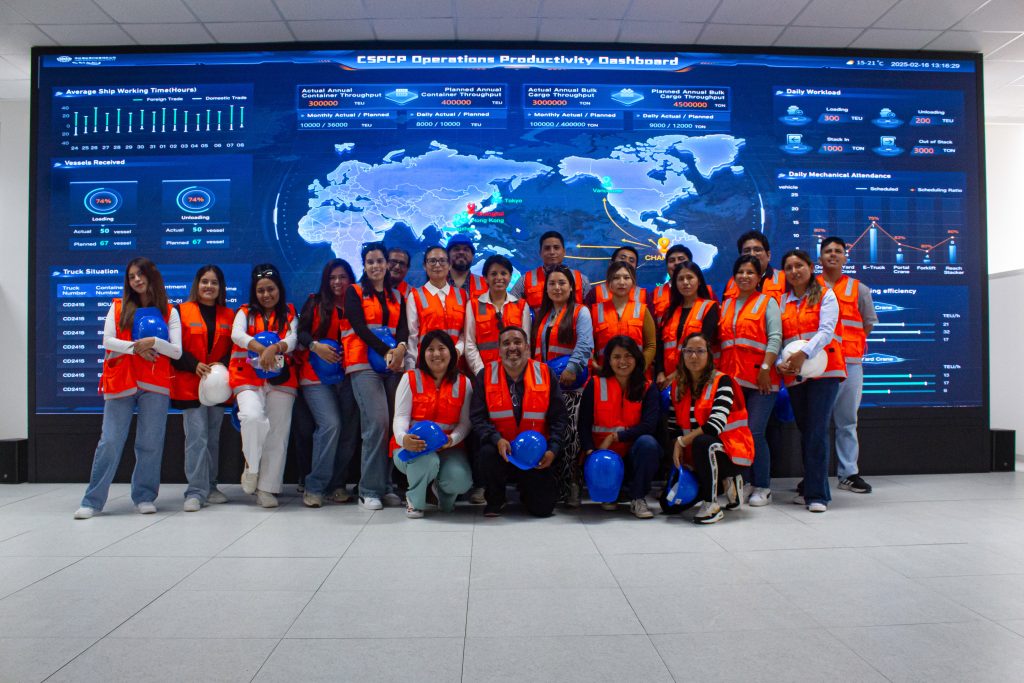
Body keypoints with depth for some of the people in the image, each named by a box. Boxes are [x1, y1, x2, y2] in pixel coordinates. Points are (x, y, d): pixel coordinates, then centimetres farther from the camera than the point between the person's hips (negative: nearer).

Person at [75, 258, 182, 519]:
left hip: (155, 384, 0)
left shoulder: (169, 312, 9)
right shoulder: (118, 307, 11)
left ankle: (144, 497, 13)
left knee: (150, 443, 1)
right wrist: (136, 348, -11)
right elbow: (107, 341, -1)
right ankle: (92, 501, 7)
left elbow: (177, 351, 1)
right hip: (120, 382, 0)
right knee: (110, 442, -2)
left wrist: (154, 342, -14)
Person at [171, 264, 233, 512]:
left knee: (213, 438, 11)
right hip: (190, 385, -4)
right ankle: (196, 492, -4)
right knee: (197, 437, -10)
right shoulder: (182, 311, 1)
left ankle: (210, 487, 21)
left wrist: (223, 364, -9)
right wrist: (194, 365, -15)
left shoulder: (229, 315, 11)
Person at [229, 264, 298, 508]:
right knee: (253, 417, -27)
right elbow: (237, 334, -9)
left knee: (277, 434, -2)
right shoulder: (245, 312, 12)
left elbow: (292, 340, -4)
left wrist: (275, 348, -28)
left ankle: (267, 488, 7)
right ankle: (251, 465, 0)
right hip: (249, 378, -1)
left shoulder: (289, 314, 13)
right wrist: (261, 349, -28)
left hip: (281, 379, 1)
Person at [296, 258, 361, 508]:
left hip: (348, 377, 3)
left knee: (350, 431, -2)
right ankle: (314, 486, -8)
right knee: (330, 424, -19)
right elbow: (300, 332, 1)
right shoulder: (315, 302, 8)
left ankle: (335, 484, 12)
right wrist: (315, 346, -17)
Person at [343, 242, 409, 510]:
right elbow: (359, 327, -4)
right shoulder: (354, 292, 9)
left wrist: (400, 348, -15)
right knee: (377, 423, -16)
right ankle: (369, 491, -9)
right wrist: (384, 351, -17)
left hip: (393, 364, 4)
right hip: (364, 363, -4)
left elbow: (403, 327, 7)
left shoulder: (397, 296, 20)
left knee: (392, 425, -4)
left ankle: (384, 485, 6)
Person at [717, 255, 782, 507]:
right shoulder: (726, 305, 18)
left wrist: (765, 369, -15)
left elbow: (775, 338, -5)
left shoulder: (768, 302, 5)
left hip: (760, 378, -5)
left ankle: (762, 488, 2)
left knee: (755, 432, -9)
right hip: (731, 378, 5)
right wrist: (719, 372, 8)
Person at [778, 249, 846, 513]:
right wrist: (780, 362, -8)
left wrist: (804, 354, -24)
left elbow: (826, 330, -9)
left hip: (824, 370, -4)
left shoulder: (825, 295, 4)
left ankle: (817, 494, -8)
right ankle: (811, 487, 19)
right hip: (794, 375, 5)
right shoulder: (783, 302, 16)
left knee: (817, 431, -11)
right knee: (805, 432, 9)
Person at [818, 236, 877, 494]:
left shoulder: (859, 289, 13)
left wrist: (850, 346, 6)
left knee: (847, 420, 5)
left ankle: (849, 473, 11)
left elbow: (868, 323, 16)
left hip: (849, 362, 2)